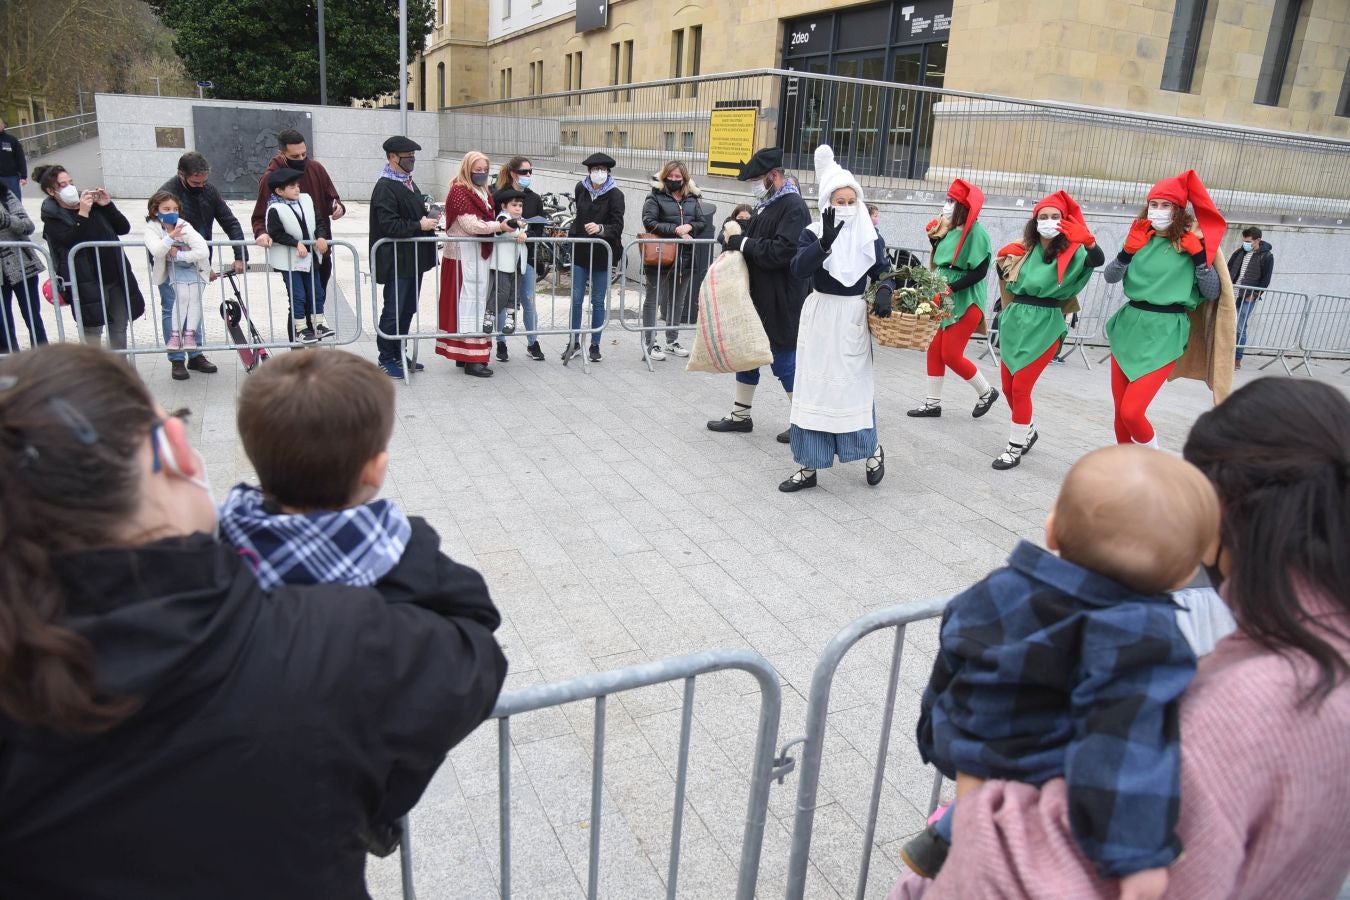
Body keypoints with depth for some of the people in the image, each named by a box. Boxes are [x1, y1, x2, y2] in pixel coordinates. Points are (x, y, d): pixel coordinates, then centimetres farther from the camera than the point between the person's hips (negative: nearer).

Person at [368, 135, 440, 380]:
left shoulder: (409, 183, 15)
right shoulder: (385, 188, -15)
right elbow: (389, 225, -23)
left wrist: (428, 219, 7)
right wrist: (419, 225, -17)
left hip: (414, 258, 9)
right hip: (397, 261, -9)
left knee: (408, 309, 16)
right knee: (393, 311, 0)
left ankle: (398, 354, 27)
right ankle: (386, 359, 11)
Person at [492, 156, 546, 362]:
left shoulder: (535, 199, 6)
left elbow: (539, 231, 3)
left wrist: (525, 235, -15)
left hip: (527, 256, 3)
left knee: (529, 301, 5)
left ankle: (533, 343, 17)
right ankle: (501, 343, 16)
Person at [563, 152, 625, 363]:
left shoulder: (615, 195, -9)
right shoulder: (581, 188, 4)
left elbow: (618, 227, -17)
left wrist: (600, 228, -33)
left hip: (602, 255, -3)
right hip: (581, 252, 3)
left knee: (598, 302, 5)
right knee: (576, 299, 4)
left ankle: (595, 345, 15)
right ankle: (574, 342, 16)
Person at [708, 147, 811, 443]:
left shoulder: (793, 207, -15)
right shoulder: (766, 204, 12)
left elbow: (781, 252, -26)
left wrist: (744, 244, -19)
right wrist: (738, 239, 1)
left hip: (780, 301, -9)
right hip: (755, 294, 9)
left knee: (783, 360, -1)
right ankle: (740, 415, 26)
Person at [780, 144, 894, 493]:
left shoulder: (869, 236, 1)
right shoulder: (813, 232, -3)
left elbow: (883, 272, 6)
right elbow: (799, 270, -18)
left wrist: (884, 293, -16)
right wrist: (825, 241, -31)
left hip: (853, 319, 0)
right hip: (820, 317, 0)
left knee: (855, 385, 4)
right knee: (814, 387, 3)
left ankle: (872, 449, 27)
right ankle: (809, 466, 10)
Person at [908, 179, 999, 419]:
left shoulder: (976, 233, -14)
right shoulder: (949, 230, 9)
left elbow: (980, 272, -19)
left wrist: (950, 288, -26)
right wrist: (934, 239, 4)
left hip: (966, 302, -8)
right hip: (944, 300, 8)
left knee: (951, 355, -6)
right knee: (934, 350, 7)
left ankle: (987, 392, 16)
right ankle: (932, 404, 16)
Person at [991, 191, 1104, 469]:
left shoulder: (1071, 252, -6)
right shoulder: (1023, 250, 9)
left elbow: (1097, 260, -27)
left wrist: (1088, 240, -44)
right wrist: (1004, 261, 6)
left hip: (1044, 324, -5)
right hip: (1014, 320, 5)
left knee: (1021, 388, -7)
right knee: (1008, 387, 11)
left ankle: (1016, 447, 8)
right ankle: (1028, 430, 36)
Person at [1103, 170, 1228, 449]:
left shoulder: (1191, 242, -4)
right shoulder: (1140, 237, 7)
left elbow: (1213, 293, -6)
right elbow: (1110, 277, 1)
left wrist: (1198, 255, -17)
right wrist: (1128, 251, -14)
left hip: (1164, 332, -5)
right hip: (1129, 325, 5)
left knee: (1131, 412, -13)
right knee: (1120, 410, 9)